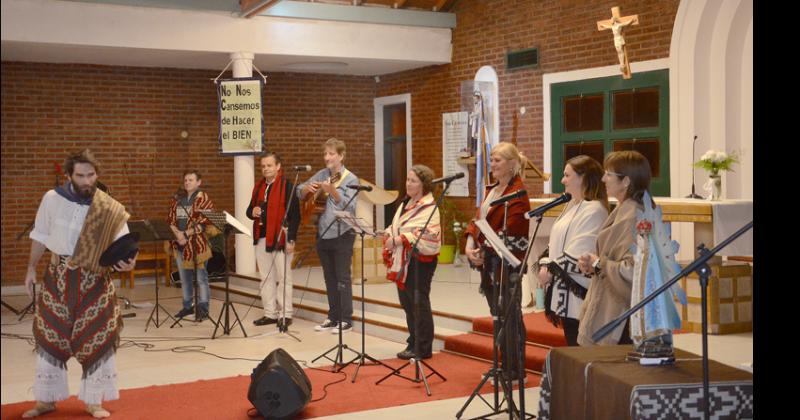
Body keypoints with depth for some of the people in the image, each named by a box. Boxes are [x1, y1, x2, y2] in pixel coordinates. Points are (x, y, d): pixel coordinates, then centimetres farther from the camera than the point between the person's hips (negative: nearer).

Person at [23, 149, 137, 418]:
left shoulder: (110, 210, -11)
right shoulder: (52, 199, -4)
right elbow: (41, 236, 8)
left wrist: (127, 261, -36)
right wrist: (31, 268, 9)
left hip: (94, 280, -2)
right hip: (57, 277, 2)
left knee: (96, 339, 1)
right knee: (49, 336, 8)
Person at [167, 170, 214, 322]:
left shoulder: (203, 199, -4)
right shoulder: (177, 198, 13)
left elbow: (204, 222, -12)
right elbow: (170, 219, 9)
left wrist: (186, 234, -16)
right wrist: (177, 233, -10)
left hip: (197, 243, -6)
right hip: (179, 243, 6)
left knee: (201, 277, -4)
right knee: (184, 277, 13)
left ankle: (203, 308, 0)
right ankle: (187, 306, 23)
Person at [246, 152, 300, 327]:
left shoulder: (287, 186, -8)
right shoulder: (259, 187, 14)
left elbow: (295, 215, -12)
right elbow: (250, 210, 20)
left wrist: (291, 239, -17)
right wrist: (253, 212, -5)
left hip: (280, 239, -7)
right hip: (261, 238, 7)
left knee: (283, 278, 0)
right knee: (266, 278, 11)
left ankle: (286, 314, 7)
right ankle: (270, 313, 18)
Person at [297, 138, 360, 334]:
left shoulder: (350, 179, -9)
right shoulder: (321, 175, 8)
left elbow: (349, 207, -19)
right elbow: (299, 191, 14)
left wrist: (332, 191, -32)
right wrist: (308, 188, -9)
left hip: (342, 235, -6)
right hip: (323, 234, 6)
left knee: (342, 278, -1)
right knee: (329, 278, 12)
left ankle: (346, 320, 6)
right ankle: (333, 317, 20)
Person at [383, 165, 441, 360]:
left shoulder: (429, 207, -12)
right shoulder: (406, 203, 16)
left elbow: (428, 236, -24)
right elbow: (395, 226, 20)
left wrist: (400, 239, -24)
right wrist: (389, 235, -2)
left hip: (420, 261, -8)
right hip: (403, 261, 8)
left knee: (419, 303, -1)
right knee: (407, 302, 13)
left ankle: (423, 347, 8)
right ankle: (414, 342, 24)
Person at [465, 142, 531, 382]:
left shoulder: (517, 193, -12)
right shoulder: (491, 190, 16)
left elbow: (509, 232, -19)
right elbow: (478, 219, 14)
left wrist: (485, 249, -17)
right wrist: (470, 245, -1)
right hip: (487, 260, 8)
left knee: (508, 315, -2)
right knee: (497, 314, 14)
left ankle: (513, 370, 8)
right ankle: (503, 366, 24)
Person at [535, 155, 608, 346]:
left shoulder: (594, 210, -15)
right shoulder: (573, 205, 16)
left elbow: (580, 254, -21)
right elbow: (556, 243, 19)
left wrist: (551, 271, -13)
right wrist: (545, 266, 3)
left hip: (579, 296, -9)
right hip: (565, 293, 10)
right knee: (571, 346, 14)